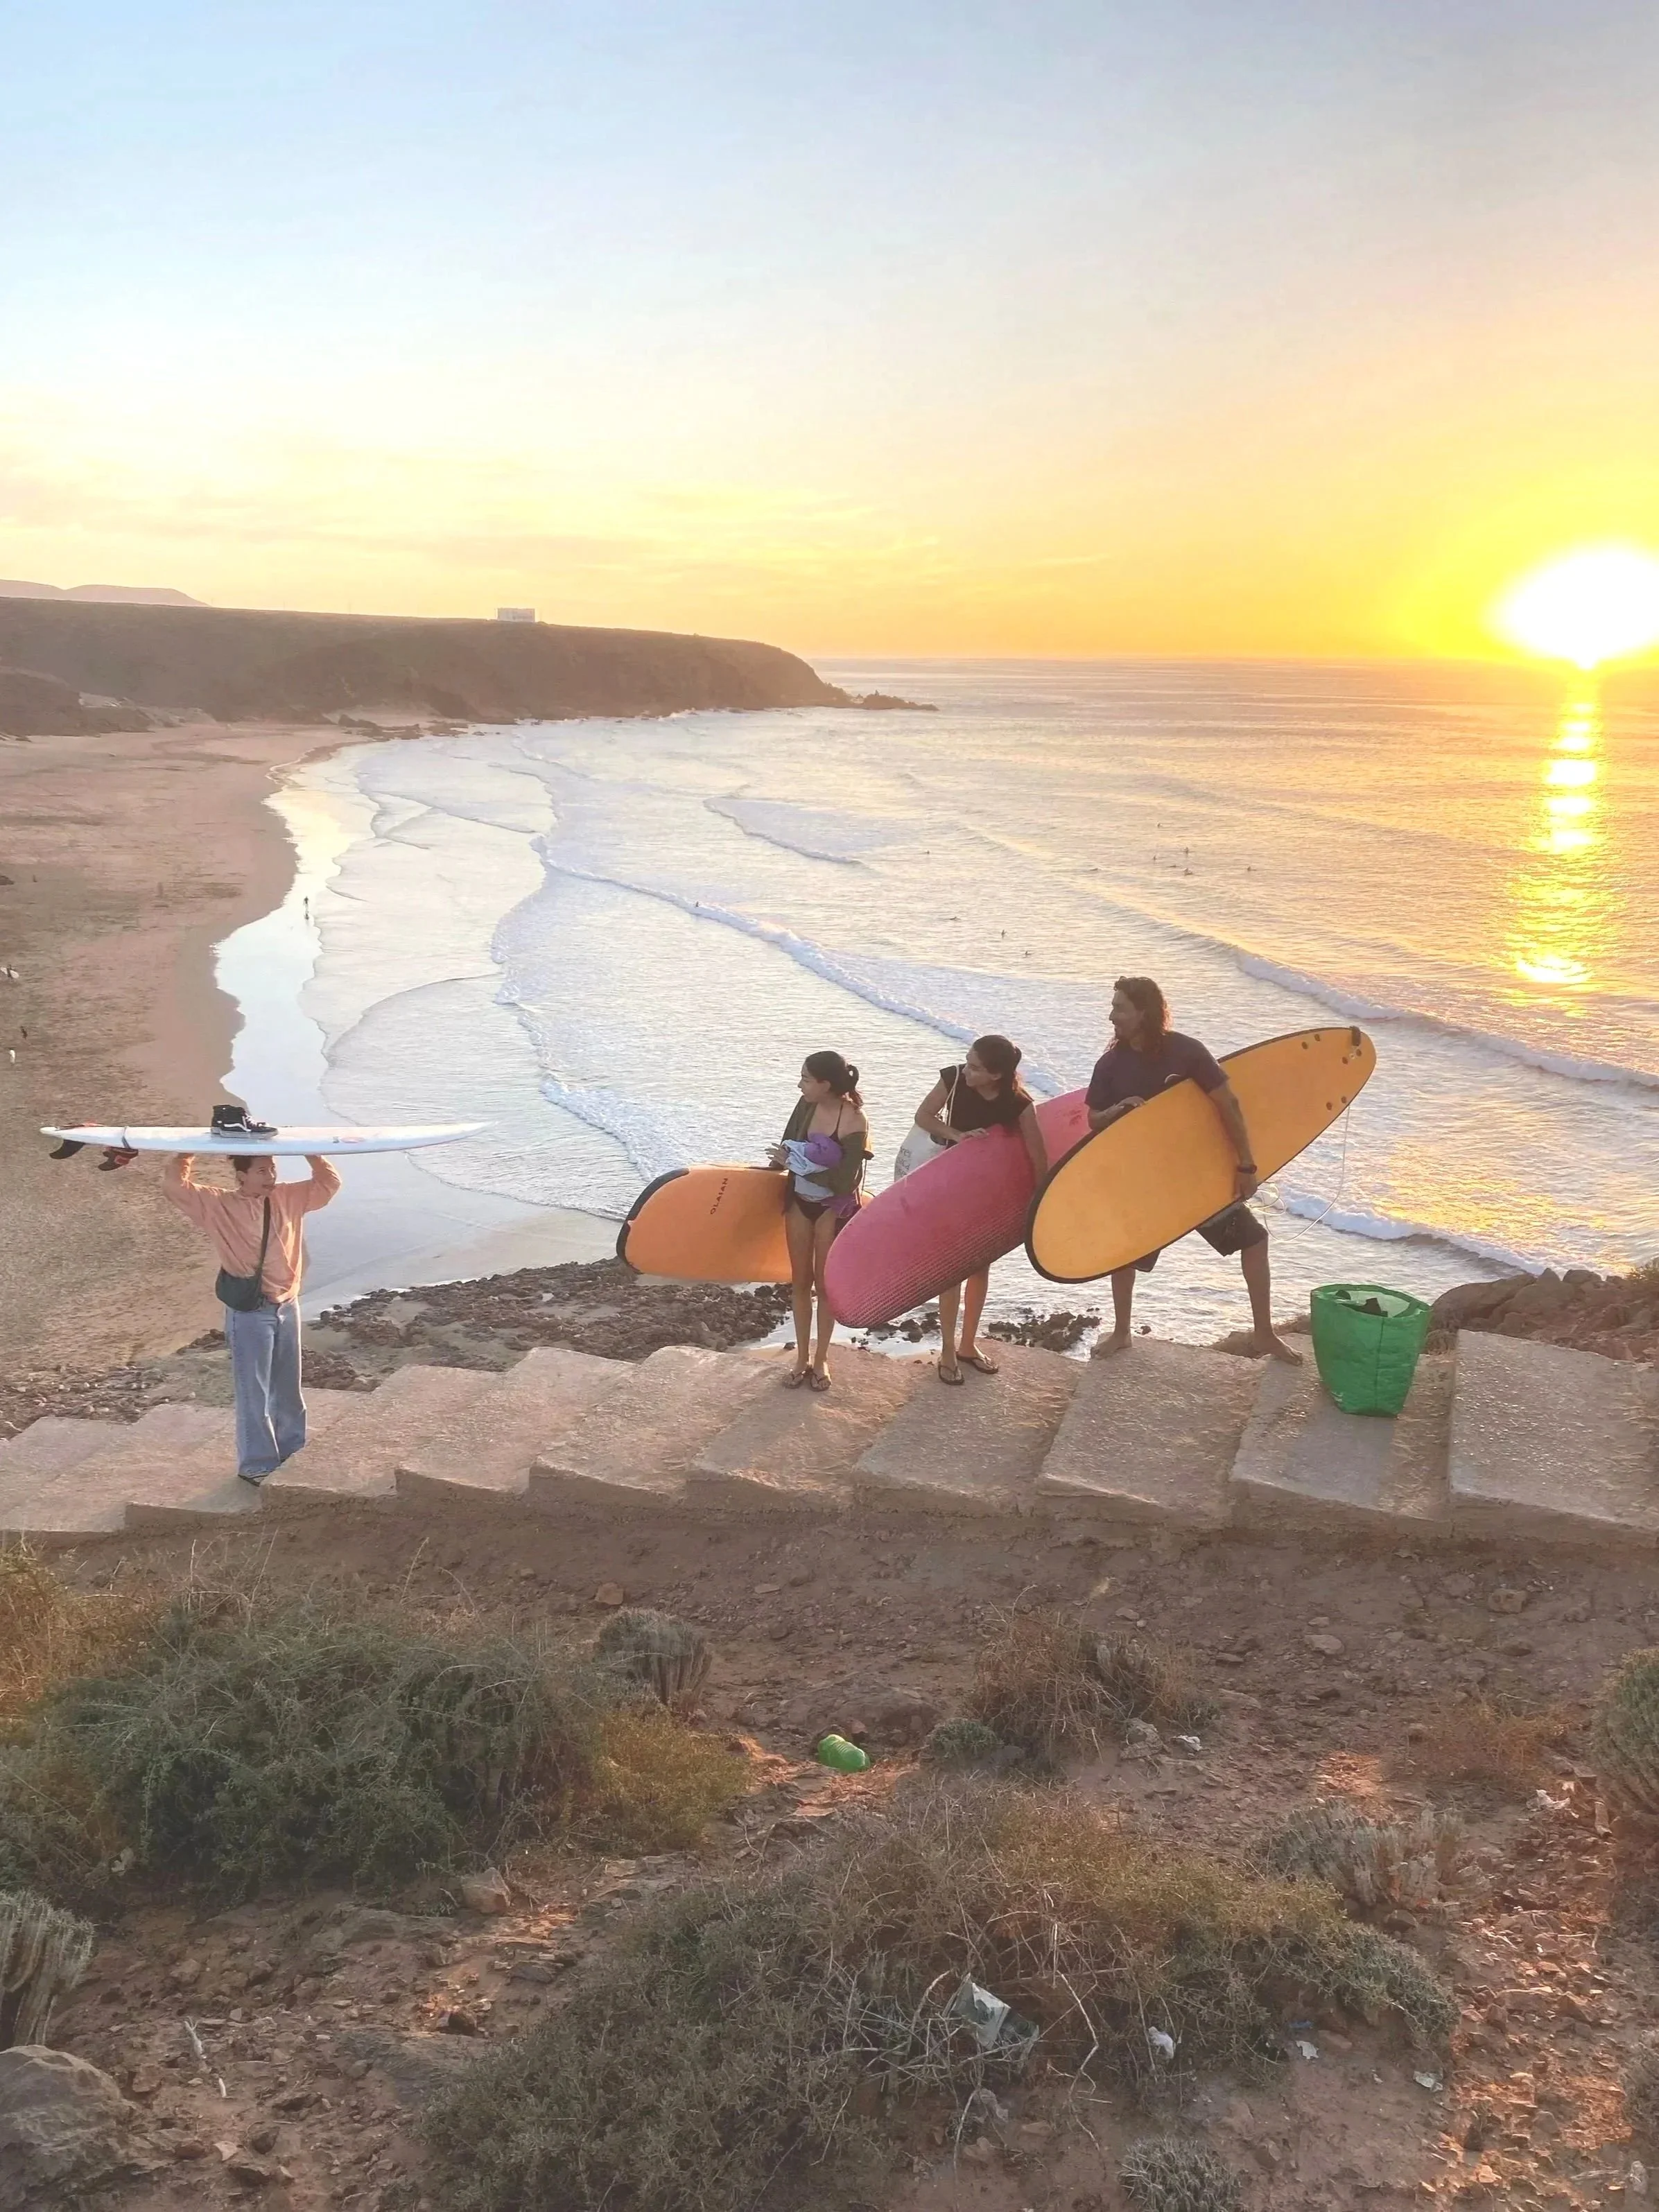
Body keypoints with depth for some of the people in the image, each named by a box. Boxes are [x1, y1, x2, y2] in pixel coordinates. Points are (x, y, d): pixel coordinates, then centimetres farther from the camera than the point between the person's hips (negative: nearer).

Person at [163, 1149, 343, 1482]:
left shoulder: (288, 1198, 5)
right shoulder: (219, 1205, -7)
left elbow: (329, 1183, 11)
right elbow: (173, 1186, -15)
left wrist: (310, 1151, -1)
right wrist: (191, 1151, -16)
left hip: (288, 1306, 5)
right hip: (250, 1312, -5)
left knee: (288, 1388, 19)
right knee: (253, 1394, 1)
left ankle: (292, 1452, 34)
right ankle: (256, 1465, 10)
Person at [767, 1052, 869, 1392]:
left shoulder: (854, 1122, -24)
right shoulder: (807, 1105, -9)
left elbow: (844, 1182, -26)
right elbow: (787, 1145, 9)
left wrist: (796, 1161, -25)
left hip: (832, 1209, -5)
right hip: (800, 1202, 5)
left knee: (824, 1284, 10)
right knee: (800, 1281, 13)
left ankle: (821, 1359, 26)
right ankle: (802, 1357, 26)